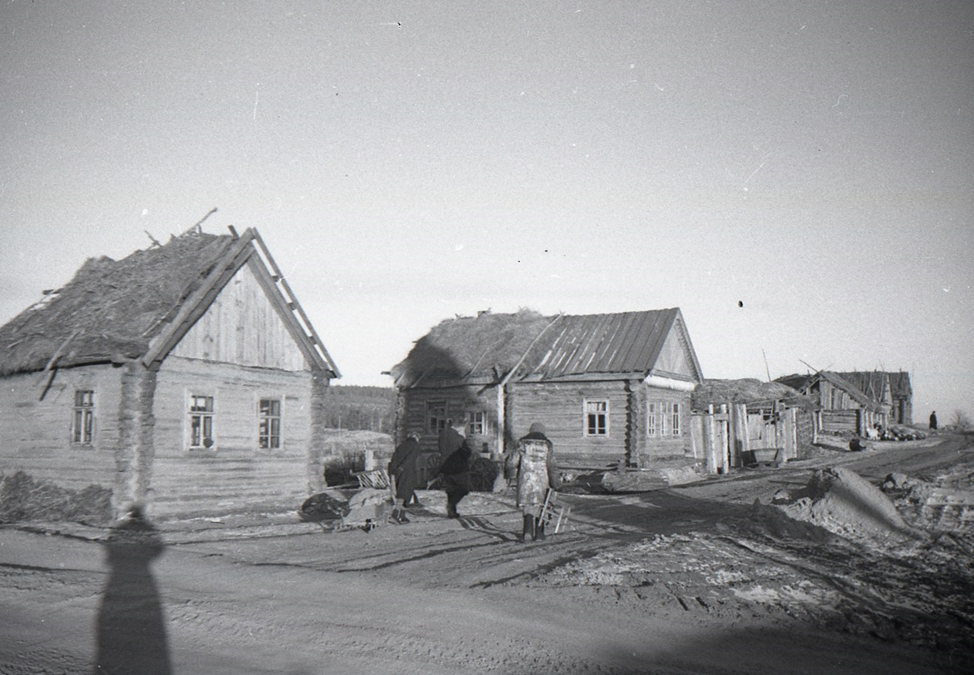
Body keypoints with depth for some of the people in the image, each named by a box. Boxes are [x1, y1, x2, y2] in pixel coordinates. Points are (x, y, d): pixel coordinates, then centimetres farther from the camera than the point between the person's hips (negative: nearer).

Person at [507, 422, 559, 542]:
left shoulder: (523, 443, 5)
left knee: (527, 504, 2)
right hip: (541, 479, 1)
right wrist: (554, 483, 6)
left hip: (525, 478, -1)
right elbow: (552, 466, 0)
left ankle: (527, 530, -16)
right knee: (539, 505, 11)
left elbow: (511, 462, 3)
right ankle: (538, 533, 15)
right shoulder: (547, 445, 6)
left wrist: (511, 473, 21)